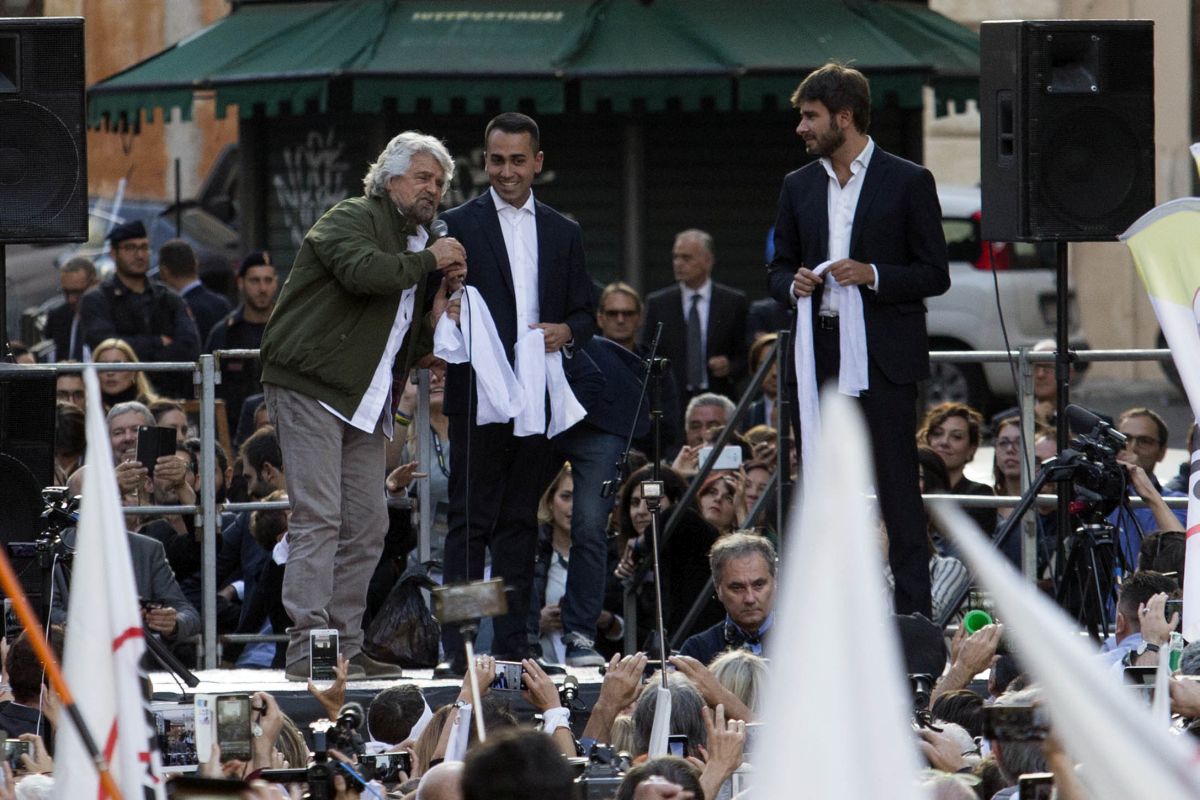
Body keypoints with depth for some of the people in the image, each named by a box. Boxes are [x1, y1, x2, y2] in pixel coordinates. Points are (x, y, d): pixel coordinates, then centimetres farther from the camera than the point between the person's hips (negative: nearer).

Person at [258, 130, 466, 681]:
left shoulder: (415, 247, 22)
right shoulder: (353, 219, -4)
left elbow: (410, 347, 24)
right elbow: (361, 270, -27)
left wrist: (439, 310, 4)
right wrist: (428, 261, -14)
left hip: (365, 402, 9)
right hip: (309, 387, -9)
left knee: (368, 523, 6)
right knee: (318, 517, -13)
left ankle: (346, 646, 11)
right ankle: (306, 649, -16)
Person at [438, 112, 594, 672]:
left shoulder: (563, 234, 16)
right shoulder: (458, 226, 3)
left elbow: (585, 315, 16)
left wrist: (567, 331, -6)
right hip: (477, 397, -4)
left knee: (520, 523, 8)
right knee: (470, 521, -5)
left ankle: (512, 646, 11)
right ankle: (457, 650, -5)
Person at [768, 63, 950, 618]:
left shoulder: (908, 182, 0)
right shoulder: (799, 187, 14)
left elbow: (934, 275, 0)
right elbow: (778, 268, 20)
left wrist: (872, 275, -16)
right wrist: (793, 285, -4)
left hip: (883, 358, -5)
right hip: (817, 357, 5)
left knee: (897, 489, -6)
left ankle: (913, 613, -5)